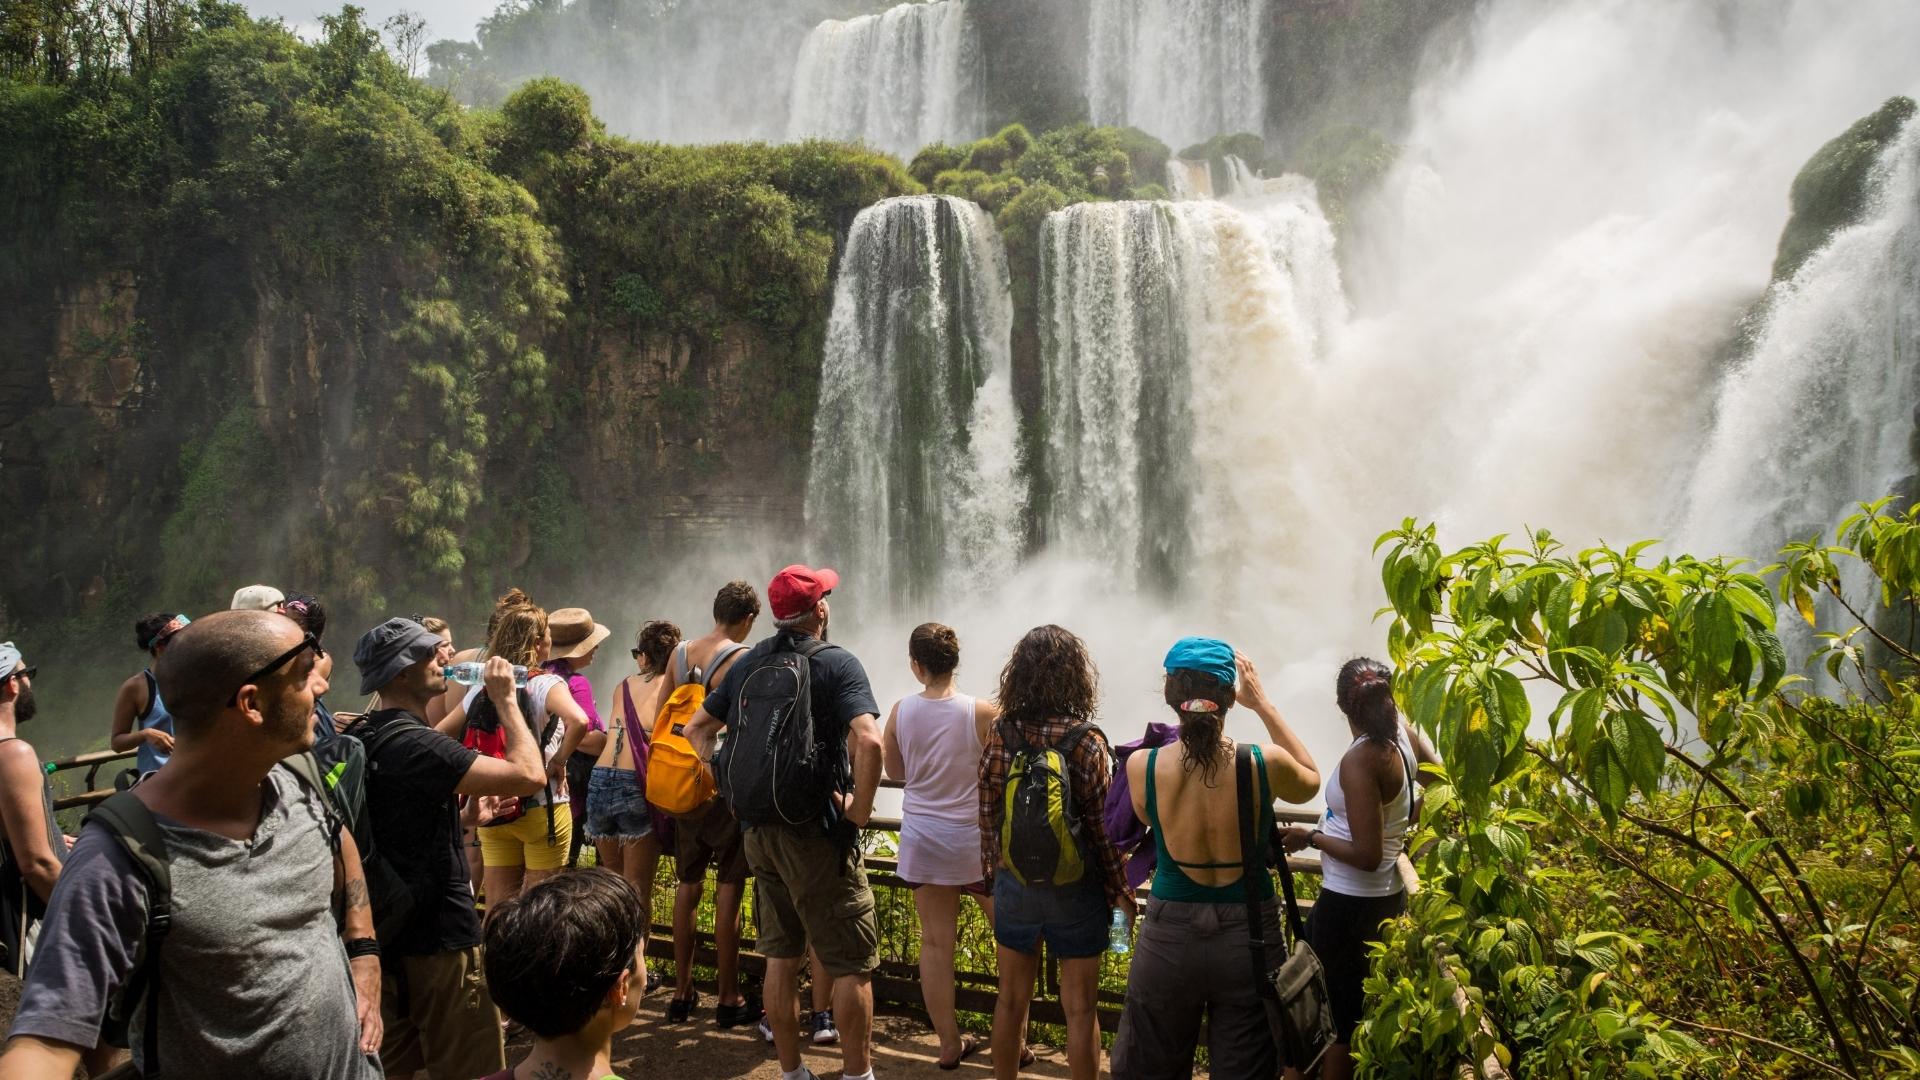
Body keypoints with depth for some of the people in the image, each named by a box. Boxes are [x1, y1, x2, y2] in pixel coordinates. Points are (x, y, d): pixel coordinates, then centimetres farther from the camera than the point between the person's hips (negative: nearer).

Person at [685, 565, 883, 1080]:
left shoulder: (747, 664, 8)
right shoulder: (836, 664, -12)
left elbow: (697, 729, 16)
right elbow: (868, 740, -26)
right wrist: (860, 809, -14)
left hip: (758, 829, 7)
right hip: (817, 833, -7)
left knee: (781, 956, 17)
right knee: (852, 962, 3)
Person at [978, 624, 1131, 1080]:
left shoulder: (1000, 736, -7)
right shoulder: (1087, 740, -16)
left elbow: (987, 816, -1)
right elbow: (1104, 825, -12)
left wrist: (992, 873, 13)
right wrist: (1121, 890, -1)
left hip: (1014, 885, 3)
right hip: (1077, 890, -3)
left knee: (1011, 998, 19)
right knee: (1079, 1009, 11)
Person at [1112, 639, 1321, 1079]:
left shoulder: (1141, 766, -17)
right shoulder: (1264, 764, -17)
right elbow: (1311, 781, 7)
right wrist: (1263, 705, 8)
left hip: (1169, 936, 0)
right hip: (1250, 935, 0)